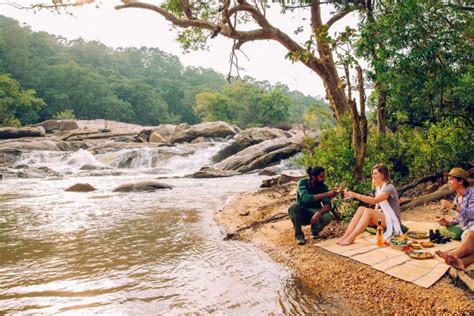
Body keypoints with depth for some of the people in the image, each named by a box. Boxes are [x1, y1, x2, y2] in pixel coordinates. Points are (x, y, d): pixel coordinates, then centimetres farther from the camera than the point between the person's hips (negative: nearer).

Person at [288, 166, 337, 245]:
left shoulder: (323, 186, -8)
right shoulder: (302, 183, -18)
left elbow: (327, 205, -16)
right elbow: (306, 198, -36)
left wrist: (318, 213, -37)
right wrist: (326, 194, -40)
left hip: (315, 213, 2)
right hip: (301, 214, -2)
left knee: (328, 217, -30)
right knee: (293, 208, -35)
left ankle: (315, 231, 2)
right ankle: (299, 235, -17)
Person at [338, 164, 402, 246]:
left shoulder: (389, 188, -14)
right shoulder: (378, 188, 13)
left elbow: (374, 200, -30)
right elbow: (377, 207, 11)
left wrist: (355, 195, -36)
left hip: (391, 220, -7)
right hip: (381, 217, 7)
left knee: (368, 211, -31)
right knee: (361, 209, -18)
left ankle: (350, 238, -37)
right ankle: (345, 236, -30)